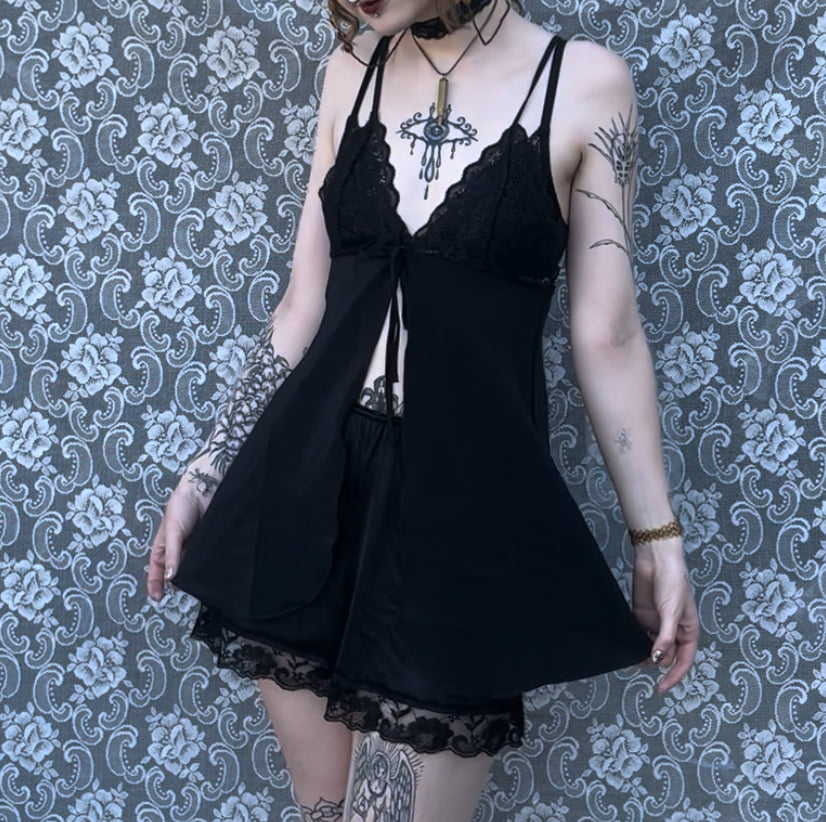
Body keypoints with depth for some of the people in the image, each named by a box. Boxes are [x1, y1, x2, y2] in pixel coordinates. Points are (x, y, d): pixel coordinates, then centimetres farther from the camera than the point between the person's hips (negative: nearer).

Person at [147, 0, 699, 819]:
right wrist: (207, 470, 10)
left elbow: (606, 337, 0)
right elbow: (303, 306, 10)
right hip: (309, 478, 4)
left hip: (467, 495, -3)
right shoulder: (352, 71, 8)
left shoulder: (584, 82, -3)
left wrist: (657, 534, 1)